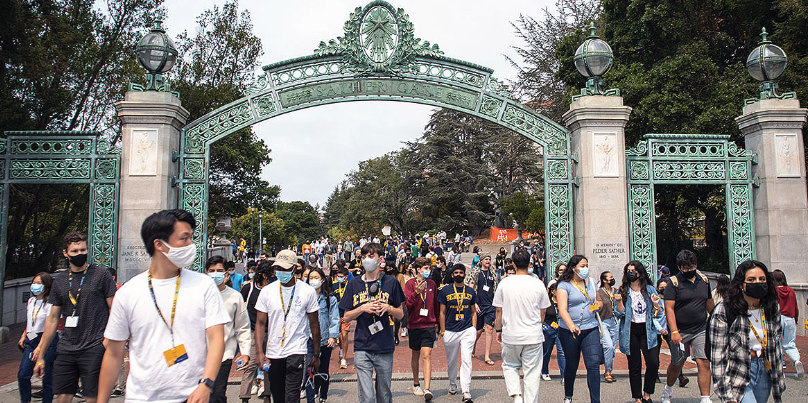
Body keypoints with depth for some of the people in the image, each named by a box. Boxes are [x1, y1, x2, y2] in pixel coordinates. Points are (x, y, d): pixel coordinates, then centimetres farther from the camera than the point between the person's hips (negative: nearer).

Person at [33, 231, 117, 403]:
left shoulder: (101, 274, -1)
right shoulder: (59, 281, 12)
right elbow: (52, 319, 16)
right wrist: (41, 356, 15)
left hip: (94, 348, -4)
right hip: (65, 350, 4)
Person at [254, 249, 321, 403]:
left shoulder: (308, 291, -2)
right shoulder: (267, 291, 2)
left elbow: (314, 324, 4)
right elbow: (260, 323, 3)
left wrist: (316, 354, 5)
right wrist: (260, 351, -7)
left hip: (297, 351, -3)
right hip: (272, 353, 3)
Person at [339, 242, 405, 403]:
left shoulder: (391, 283, 4)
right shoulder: (354, 284, 7)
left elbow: (400, 314, 10)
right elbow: (346, 317, 8)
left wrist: (388, 308, -11)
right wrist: (363, 308, -9)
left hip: (385, 348, 0)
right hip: (362, 348, 0)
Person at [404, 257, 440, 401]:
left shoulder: (432, 284, 6)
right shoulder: (410, 284, -5)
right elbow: (407, 304, -13)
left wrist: (437, 320, 16)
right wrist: (416, 293, -28)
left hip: (429, 325, 1)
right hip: (414, 324, -1)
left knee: (427, 355, -9)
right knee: (416, 355, 13)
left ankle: (427, 389, -12)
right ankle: (416, 384, 31)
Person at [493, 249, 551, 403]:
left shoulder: (504, 283, -7)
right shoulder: (538, 284, -6)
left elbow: (499, 310, 0)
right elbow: (543, 312, 4)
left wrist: (499, 330, 13)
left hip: (510, 334, 0)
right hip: (533, 336, 0)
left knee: (510, 366, 18)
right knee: (532, 372, 9)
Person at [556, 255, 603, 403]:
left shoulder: (591, 282, 9)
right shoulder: (564, 285, -8)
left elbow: (599, 300, 24)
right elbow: (562, 309, -19)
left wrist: (598, 304, -1)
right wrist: (571, 326, -34)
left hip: (590, 329, 3)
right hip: (569, 331, -3)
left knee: (593, 364, -9)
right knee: (571, 366, 10)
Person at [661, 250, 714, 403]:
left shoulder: (704, 280, 7)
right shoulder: (674, 282, -7)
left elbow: (709, 304, 18)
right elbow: (669, 308, -13)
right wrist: (674, 332, -20)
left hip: (701, 330, 3)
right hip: (680, 332, -3)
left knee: (704, 363, -9)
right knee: (677, 365, 10)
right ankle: (668, 389, 36)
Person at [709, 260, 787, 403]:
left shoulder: (772, 309, 4)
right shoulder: (724, 311, -14)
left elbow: (776, 346, 16)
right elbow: (718, 353, -14)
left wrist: (779, 379, 16)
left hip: (765, 373, 6)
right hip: (738, 375, -6)